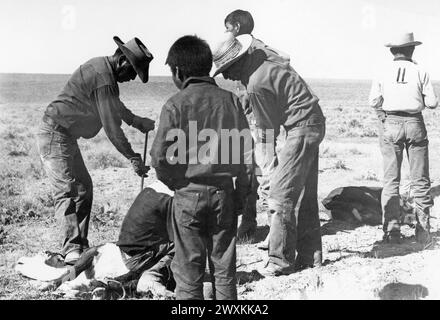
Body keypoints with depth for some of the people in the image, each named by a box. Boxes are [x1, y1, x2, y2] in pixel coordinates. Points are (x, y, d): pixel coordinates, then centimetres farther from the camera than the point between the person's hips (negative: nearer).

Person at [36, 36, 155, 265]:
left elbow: (115, 106, 28)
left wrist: (137, 122, 32)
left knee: (84, 188, 10)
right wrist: (133, 158, -13)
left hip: (67, 137, 11)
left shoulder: (101, 67, 10)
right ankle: (72, 249, -20)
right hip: (55, 134, -10)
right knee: (66, 191, -16)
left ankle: (79, 246, 14)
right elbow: (112, 128, -20)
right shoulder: (103, 79, -22)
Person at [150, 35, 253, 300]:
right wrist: (242, 193, 10)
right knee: (224, 264, 13)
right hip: (224, 193, 3)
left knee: (189, 266, 9)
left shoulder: (175, 104, -8)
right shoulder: (230, 100, 1)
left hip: (188, 195, -3)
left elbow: (160, 156, -9)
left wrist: (175, 182, 10)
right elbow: (246, 151, 2)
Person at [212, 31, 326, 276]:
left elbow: (269, 125, -10)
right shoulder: (261, 54, 4)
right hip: (314, 121, 10)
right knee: (307, 194, 13)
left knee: (281, 196, -7)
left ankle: (281, 261, -1)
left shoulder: (256, 84, -21)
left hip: (302, 128, -10)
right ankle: (310, 255, 21)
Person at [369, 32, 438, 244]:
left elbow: (374, 102, 0)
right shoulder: (420, 72, -1)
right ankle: (422, 229, 12)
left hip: (390, 124, 1)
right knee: (420, 179, 9)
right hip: (414, 124, 0)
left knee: (391, 179, 5)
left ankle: (392, 230, 4)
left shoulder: (384, 73, 1)